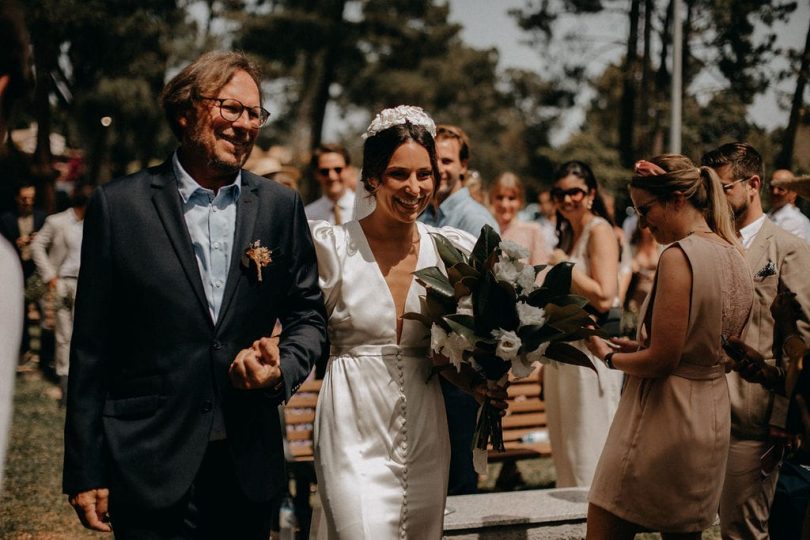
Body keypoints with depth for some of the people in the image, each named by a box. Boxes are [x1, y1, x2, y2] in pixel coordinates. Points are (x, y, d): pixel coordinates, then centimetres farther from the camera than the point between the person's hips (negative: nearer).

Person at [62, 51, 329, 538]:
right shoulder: (119, 205, -3)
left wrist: (284, 368, -9)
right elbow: (92, 346, -2)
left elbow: (308, 314, 13)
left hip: (250, 465, 3)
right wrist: (85, 470, -3)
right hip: (150, 469, -3)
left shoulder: (280, 206, 5)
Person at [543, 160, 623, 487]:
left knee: (590, 450, -4)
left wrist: (564, 266, -13)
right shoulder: (567, 233, 17)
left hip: (590, 347, -9)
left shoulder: (599, 230, -10)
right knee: (565, 448, 13)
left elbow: (603, 297, -21)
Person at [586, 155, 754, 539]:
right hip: (713, 419, 9)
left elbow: (661, 361, -20)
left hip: (663, 419, -9)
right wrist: (642, 347, 13)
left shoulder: (679, 256, -19)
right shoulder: (735, 256, 7)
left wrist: (609, 356, -3)